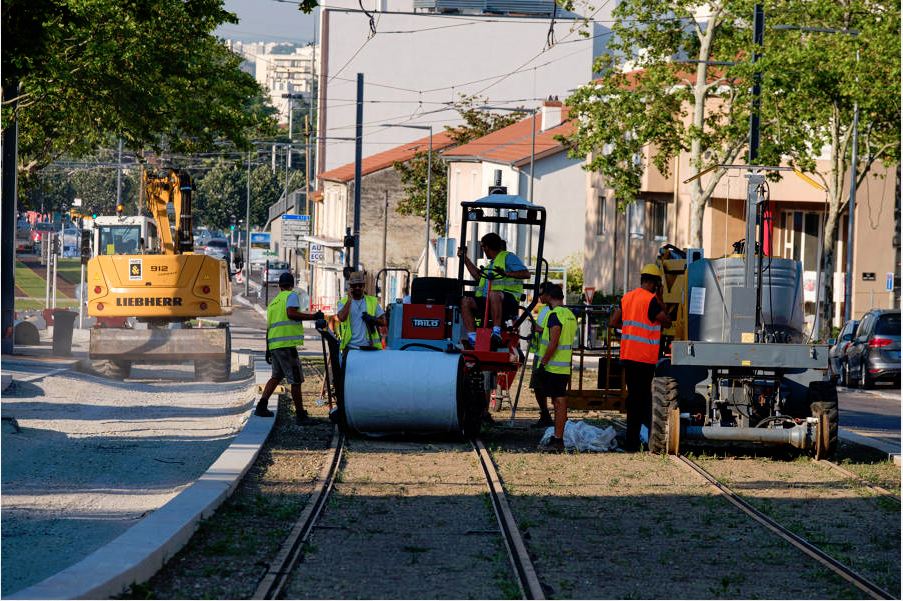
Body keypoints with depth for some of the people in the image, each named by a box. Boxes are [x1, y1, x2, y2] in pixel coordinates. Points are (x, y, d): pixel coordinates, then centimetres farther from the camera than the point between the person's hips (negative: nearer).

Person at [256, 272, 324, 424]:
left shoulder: (273, 302, 23)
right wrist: (313, 316, -15)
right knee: (295, 380, -3)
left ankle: (261, 406, 12)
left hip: (273, 344, 8)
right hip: (287, 344, -8)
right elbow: (291, 313, -18)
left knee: (277, 376, 21)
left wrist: (268, 349, 29)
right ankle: (300, 414, -1)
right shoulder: (291, 296, 0)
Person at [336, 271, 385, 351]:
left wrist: (373, 319, -11)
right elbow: (342, 318, -12)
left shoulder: (373, 301, 11)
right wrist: (349, 299, -9)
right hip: (351, 347, -1)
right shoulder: (344, 302, 8)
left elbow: (383, 322, 9)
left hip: (369, 347, 1)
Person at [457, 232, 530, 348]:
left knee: (493, 294, -41)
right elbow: (477, 274, 48)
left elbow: (526, 273, -8)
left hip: (508, 298, -8)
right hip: (486, 300, 8)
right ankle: (472, 337, -24)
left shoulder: (508, 257, 6)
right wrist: (465, 258, 49)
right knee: (465, 301, -12)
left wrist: (506, 274, -21)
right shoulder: (492, 263, 33)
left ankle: (497, 332, -45)